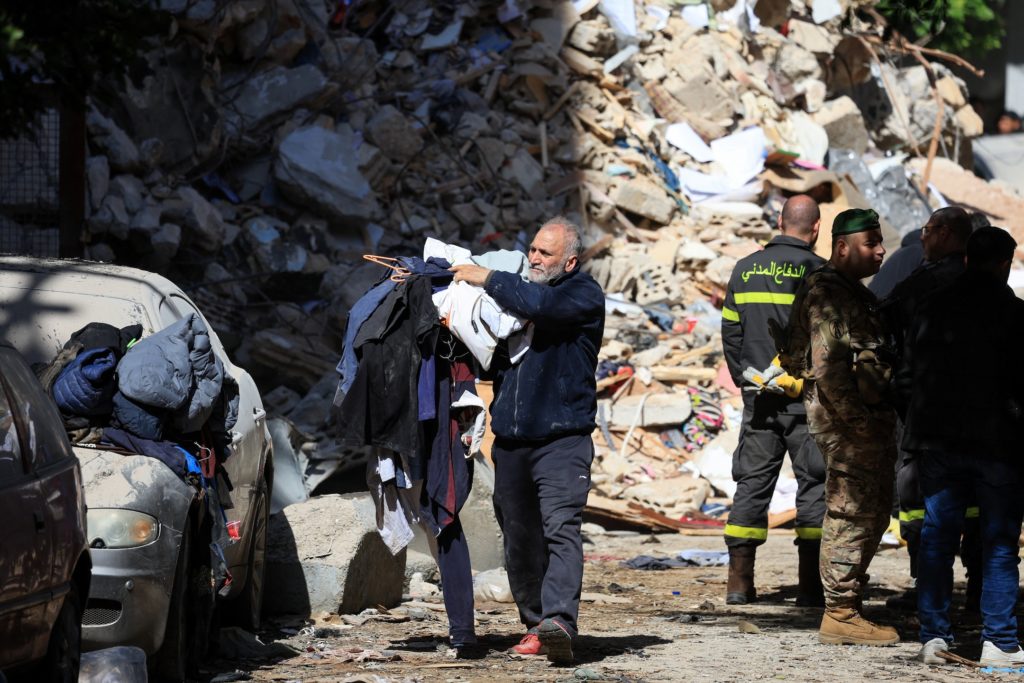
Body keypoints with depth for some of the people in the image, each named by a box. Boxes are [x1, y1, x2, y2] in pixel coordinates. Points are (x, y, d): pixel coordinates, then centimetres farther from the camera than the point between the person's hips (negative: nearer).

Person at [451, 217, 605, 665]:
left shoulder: (583, 294, -1)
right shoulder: (518, 288, 20)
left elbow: (537, 305, -22)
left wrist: (487, 279, -10)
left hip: (562, 439, -7)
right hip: (511, 439, 7)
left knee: (560, 528, -19)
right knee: (519, 539, 8)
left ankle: (559, 621, -31)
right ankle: (534, 624, 18)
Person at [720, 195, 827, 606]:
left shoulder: (745, 270, 8)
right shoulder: (819, 271, -8)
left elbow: (731, 333, 11)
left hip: (759, 399, 4)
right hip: (807, 399, -4)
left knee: (752, 483, 7)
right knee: (815, 484, 1)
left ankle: (739, 580, 4)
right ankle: (811, 584, -3)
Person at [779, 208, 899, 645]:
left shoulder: (854, 293, 20)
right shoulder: (828, 295, -13)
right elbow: (827, 367, -21)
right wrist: (856, 422, -21)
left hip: (868, 417, 11)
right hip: (846, 416, -11)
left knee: (873, 512, 13)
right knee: (850, 513, -9)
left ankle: (845, 607, 17)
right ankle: (840, 614, -6)